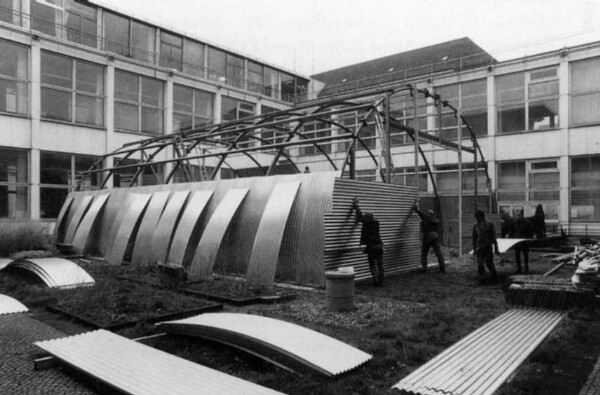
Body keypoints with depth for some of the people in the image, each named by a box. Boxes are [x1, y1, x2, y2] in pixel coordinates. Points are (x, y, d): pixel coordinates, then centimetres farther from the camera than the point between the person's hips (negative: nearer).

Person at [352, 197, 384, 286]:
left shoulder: (366, 223, -11)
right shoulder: (376, 223, 6)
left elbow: (360, 215, -1)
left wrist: (355, 205, 12)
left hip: (371, 247, -5)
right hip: (379, 245, 5)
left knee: (372, 265, 7)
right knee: (380, 264, 10)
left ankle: (376, 280, -1)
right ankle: (381, 281, 12)